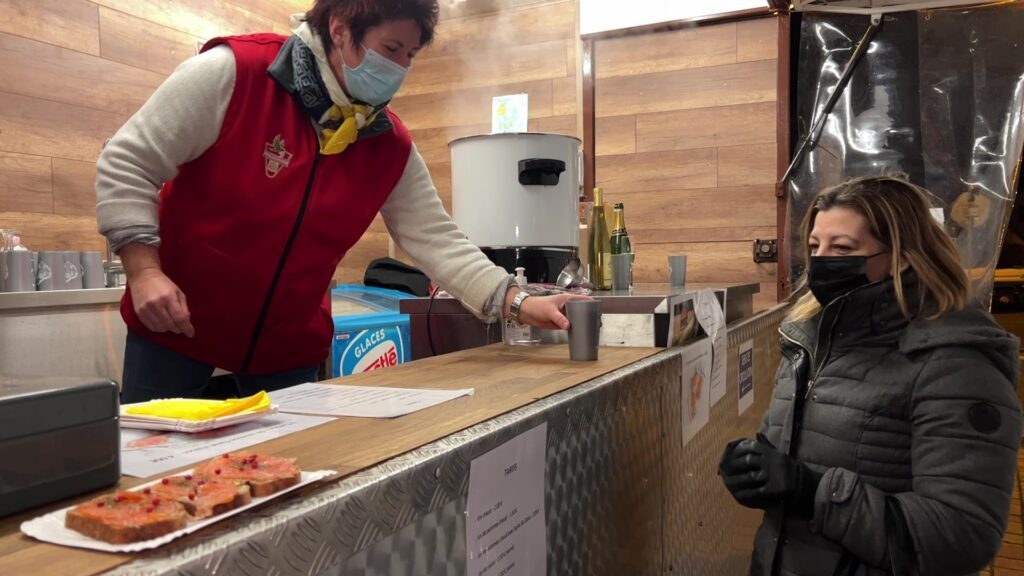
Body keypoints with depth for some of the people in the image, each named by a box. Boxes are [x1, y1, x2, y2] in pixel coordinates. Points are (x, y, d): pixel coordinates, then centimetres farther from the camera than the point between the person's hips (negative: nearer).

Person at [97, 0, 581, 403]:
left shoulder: (391, 146, -5)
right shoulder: (232, 72, -18)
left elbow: (435, 239, -5)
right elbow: (126, 164, -13)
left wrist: (517, 303, -14)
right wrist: (145, 271, -21)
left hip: (288, 345, 3)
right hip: (175, 327, -3)